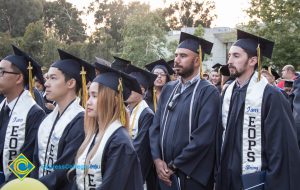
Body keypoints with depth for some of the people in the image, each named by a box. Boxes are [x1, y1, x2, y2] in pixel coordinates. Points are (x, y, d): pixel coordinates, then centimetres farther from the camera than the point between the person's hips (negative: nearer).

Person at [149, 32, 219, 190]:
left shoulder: (208, 92, -11)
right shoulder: (168, 89, 8)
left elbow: (204, 137, -18)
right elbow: (156, 125, 7)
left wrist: (174, 165, -14)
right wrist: (157, 159, -7)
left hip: (192, 174, -5)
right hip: (165, 173, 5)